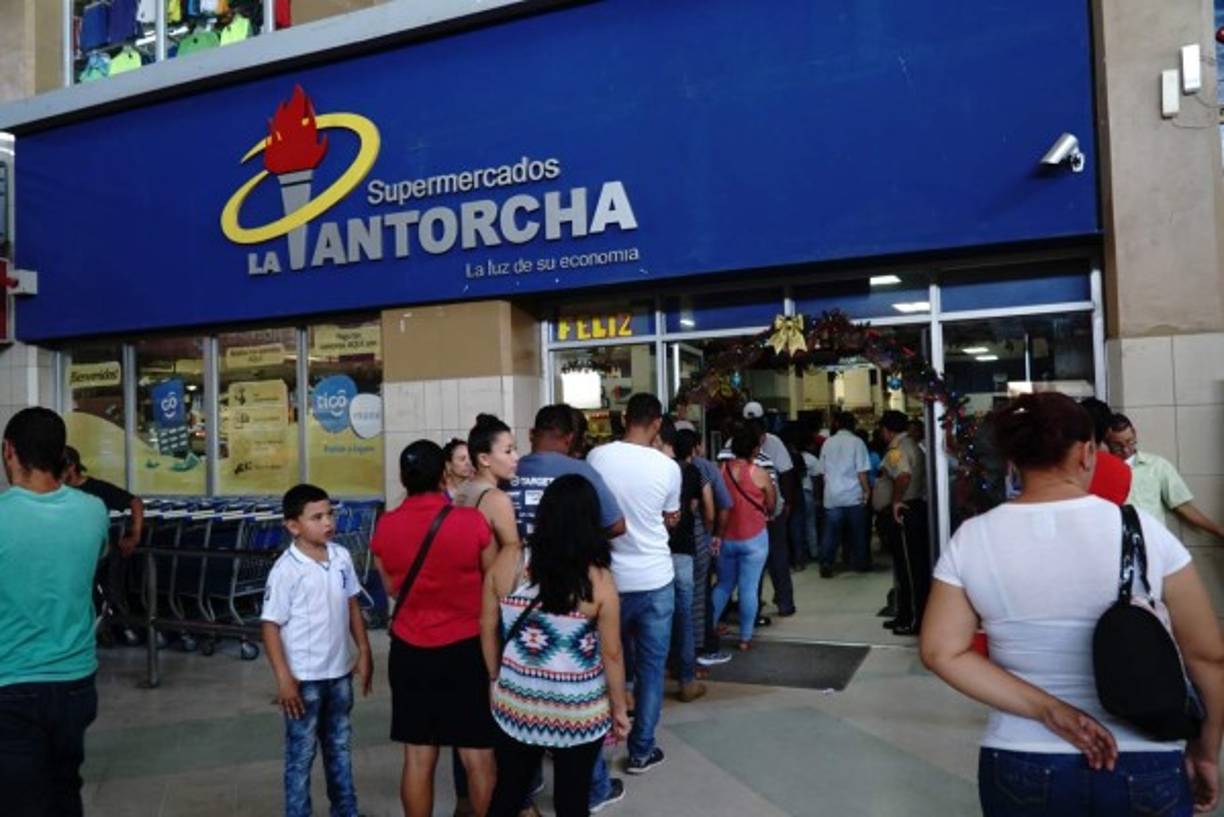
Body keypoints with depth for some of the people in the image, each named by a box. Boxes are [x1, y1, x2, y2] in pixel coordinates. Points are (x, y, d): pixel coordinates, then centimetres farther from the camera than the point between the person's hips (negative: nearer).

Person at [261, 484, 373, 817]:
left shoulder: (341, 557, -2)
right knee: (301, 754, 9)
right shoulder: (285, 570, -18)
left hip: (339, 671, 6)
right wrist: (284, 679, -17)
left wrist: (364, 653, 8)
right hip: (304, 678, -6)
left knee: (340, 747, 20)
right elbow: (271, 626, -15)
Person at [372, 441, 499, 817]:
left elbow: (391, 589, 10)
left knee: (417, 757, 13)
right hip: (465, 648, -3)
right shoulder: (472, 521, -15)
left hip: (409, 650, 3)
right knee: (479, 757, 8)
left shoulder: (385, 527, -5)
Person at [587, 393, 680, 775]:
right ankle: (641, 750, 19)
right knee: (651, 667, 11)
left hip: (609, 576, 1)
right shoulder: (667, 466, -9)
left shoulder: (597, 457, -8)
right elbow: (671, 520, 6)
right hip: (654, 579, -1)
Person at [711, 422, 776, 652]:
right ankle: (745, 638, 10)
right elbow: (771, 506, 0)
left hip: (725, 538, 4)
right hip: (754, 539, -4)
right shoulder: (760, 474, -12)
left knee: (723, 585, 19)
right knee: (749, 588, 4)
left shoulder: (720, 470, -4)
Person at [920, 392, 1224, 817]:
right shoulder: (1142, 529, -10)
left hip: (1019, 769, 1)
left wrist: (1046, 710, -13)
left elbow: (941, 652, -13)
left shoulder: (971, 539, -8)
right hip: (1144, 770, 0)